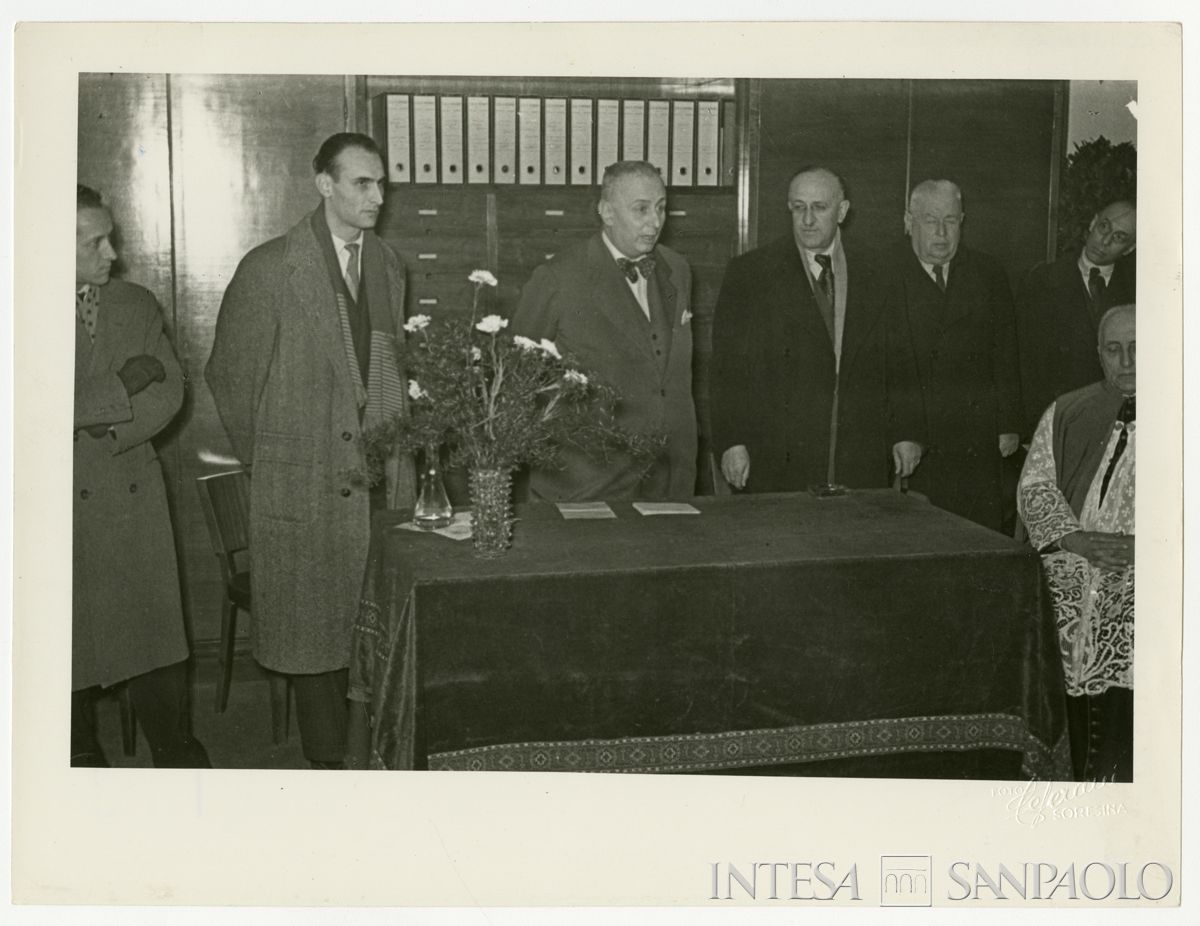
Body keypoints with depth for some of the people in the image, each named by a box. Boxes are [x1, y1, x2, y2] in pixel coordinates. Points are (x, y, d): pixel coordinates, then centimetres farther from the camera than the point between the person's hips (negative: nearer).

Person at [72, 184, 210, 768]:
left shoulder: (136, 305, 10)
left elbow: (169, 392, 1)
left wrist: (103, 432, -13)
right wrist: (120, 387, -15)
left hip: (135, 498, 3)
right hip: (67, 505, -3)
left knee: (155, 631, 7)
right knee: (72, 640, 7)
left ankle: (176, 753, 21)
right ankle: (82, 755, 24)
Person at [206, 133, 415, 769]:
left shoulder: (388, 265, 11)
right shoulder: (268, 269, -7)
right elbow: (231, 375, -1)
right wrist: (263, 461, 4)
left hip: (384, 478, 4)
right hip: (307, 483, -4)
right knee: (315, 633, 4)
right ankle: (327, 763, 17)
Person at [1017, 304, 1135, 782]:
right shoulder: (1065, 414, 15)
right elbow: (1034, 487, 7)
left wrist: (1142, 546, -14)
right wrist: (1079, 539, -9)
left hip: (1139, 582, -1)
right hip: (1068, 580, 2)